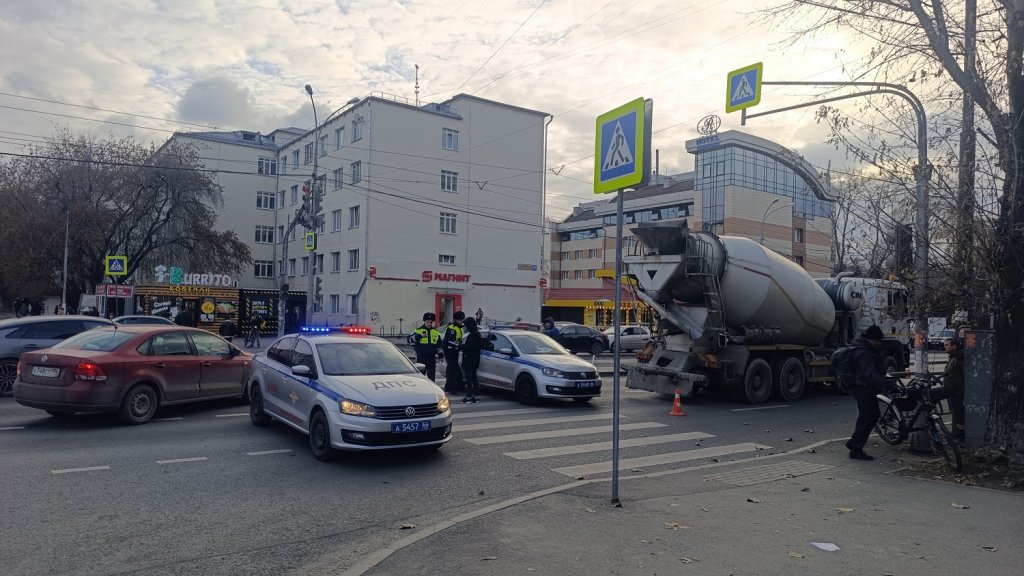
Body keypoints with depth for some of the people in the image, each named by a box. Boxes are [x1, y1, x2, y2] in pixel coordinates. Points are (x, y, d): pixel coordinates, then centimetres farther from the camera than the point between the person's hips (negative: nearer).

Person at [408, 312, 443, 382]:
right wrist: (420, 336, -27)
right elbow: (410, 339, -15)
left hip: (432, 358, 3)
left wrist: (440, 354, 16)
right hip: (421, 357, -3)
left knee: (431, 375, 7)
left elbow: (439, 344, 19)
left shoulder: (436, 332, 10)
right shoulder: (418, 330, -3)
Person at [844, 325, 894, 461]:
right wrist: (888, 384, -41)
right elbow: (871, 374, -34)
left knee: (873, 415, 18)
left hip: (867, 388, 11)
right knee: (866, 418, -7)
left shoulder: (868, 349, 10)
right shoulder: (862, 353, -24)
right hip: (863, 389, -11)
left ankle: (854, 443, 26)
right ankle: (856, 450, 0)